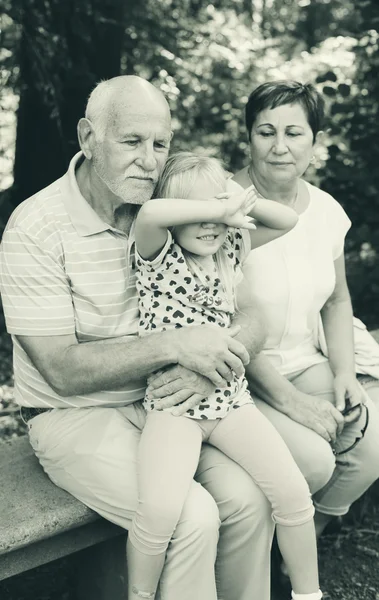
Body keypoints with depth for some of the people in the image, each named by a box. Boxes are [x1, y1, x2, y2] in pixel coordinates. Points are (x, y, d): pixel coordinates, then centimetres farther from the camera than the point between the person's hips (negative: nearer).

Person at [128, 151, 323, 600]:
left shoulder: (229, 248, 8)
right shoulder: (160, 255, -8)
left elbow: (288, 221, 15)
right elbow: (151, 213, -30)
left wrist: (239, 205, -3)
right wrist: (218, 207, -20)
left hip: (230, 399, 5)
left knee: (292, 491, -6)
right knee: (160, 509, -25)